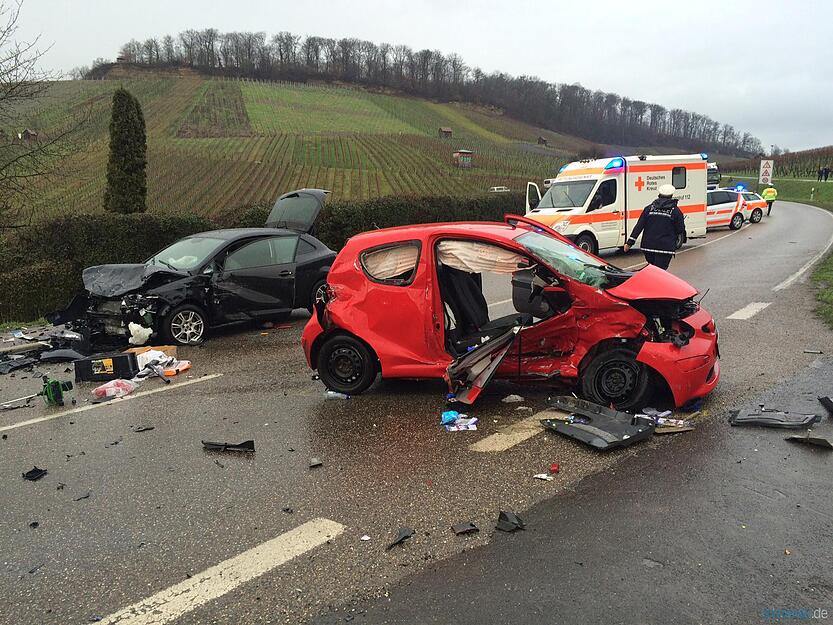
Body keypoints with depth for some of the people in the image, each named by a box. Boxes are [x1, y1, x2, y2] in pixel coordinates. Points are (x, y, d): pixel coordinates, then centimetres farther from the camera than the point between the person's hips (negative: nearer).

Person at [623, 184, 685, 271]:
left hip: (648, 246, 4)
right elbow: (680, 230, 1)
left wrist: (630, 242, 0)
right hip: (665, 247, -4)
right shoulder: (675, 210, 1)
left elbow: (639, 226, 2)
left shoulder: (649, 208, 8)